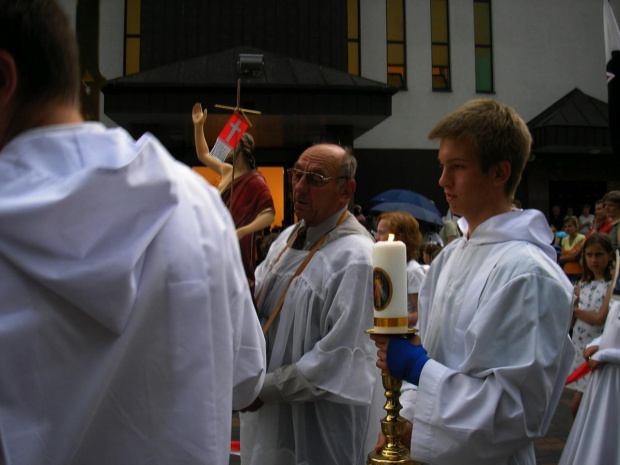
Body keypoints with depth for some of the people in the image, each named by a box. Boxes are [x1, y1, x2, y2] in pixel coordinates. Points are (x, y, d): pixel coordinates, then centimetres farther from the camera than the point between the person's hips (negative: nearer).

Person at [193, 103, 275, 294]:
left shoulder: (254, 181, -15)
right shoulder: (227, 171, 8)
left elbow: (269, 214, -24)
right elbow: (203, 155, 24)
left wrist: (242, 231, -36)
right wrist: (199, 126, 19)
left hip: (238, 248, -8)